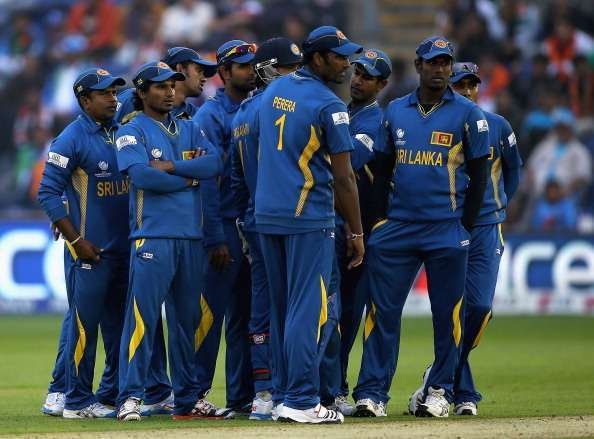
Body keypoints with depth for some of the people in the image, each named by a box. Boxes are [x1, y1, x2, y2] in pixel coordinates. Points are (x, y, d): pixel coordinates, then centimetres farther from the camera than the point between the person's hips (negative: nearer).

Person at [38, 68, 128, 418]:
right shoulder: (72, 139, -8)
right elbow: (48, 193, -10)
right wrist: (76, 241, -14)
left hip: (125, 247, 7)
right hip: (90, 251, -7)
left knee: (119, 325, 9)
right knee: (84, 323, -5)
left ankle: (111, 396, 16)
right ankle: (77, 400, 1)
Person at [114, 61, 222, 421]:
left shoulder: (189, 130, 17)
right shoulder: (133, 132, 1)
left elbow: (215, 162, 1)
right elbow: (141, 175, -16)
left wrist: (172, 167, -11)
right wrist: (190, 177, -6)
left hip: (192, 238, 6)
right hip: (153, 238, -6)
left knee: (188, 318, 9)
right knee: (143, 317, -11)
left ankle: (188, 398, 14)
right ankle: (130, 397, -11)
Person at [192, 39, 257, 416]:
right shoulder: (211, 116, -6)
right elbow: (206, 180, -12)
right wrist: (215, 239, -17)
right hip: (225, 227, -7)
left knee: (245, 315, 9)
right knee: (211, 313, -7)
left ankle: (242, 398, 12)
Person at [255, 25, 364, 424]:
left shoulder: (274, 91, 10)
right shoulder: (329, 105, -12)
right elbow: (343, 177, -11)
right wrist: (356, 231, -5)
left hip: (266, 215, 7)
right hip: (309, 217, -7)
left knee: (281, 309, 13)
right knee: (307, 309, -6)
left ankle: (282, 397, 15)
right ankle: (302, 402, -9)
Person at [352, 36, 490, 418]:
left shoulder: (467, 114, 1)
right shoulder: (395, 111, 10)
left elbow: (479, 175, 2)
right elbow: (382, 171, 15)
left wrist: (464, 227, -3)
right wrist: (381, 221, 7)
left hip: (446, 231, -3)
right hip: (397, 229, 3)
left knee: (447, 314, 1)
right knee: (383, 310, -3)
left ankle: (441, 391, 11)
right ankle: (372, 393, -2)